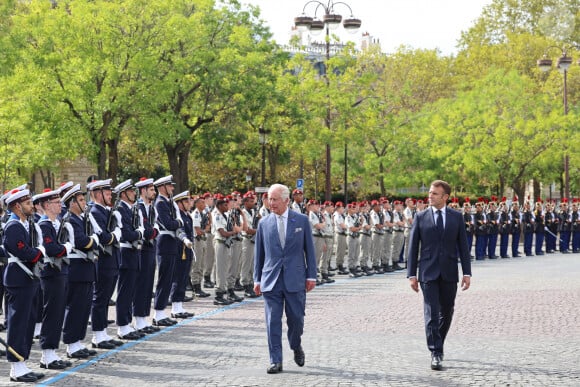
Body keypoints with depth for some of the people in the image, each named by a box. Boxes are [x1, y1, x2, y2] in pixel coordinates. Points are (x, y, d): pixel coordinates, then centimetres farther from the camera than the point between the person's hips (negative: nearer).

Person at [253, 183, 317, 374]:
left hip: (295, 279, -1)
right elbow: (258, 253, 10)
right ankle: (275, 361, 3)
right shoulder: (264, 223, 5)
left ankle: (296, 347, 34)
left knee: (296, 318, 5)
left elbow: (309, 249, 5)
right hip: (271, 280, 1)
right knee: (273, 321, -3)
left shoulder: (301, 220, 2)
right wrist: (257, 279, 7)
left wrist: (311, 275, 0)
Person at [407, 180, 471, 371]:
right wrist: (412, 274, -3)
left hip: (449, 273, 2)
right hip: (428, 273, -2)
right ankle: (436, 354, -8)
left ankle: (437, 345, 32)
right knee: (431, 314, -8)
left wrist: (467, 272, -1)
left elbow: (463, 246, 5)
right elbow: (413, 247, 2)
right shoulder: (421, 217, 1)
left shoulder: (457, 217, 5)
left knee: (446, 313, 12)